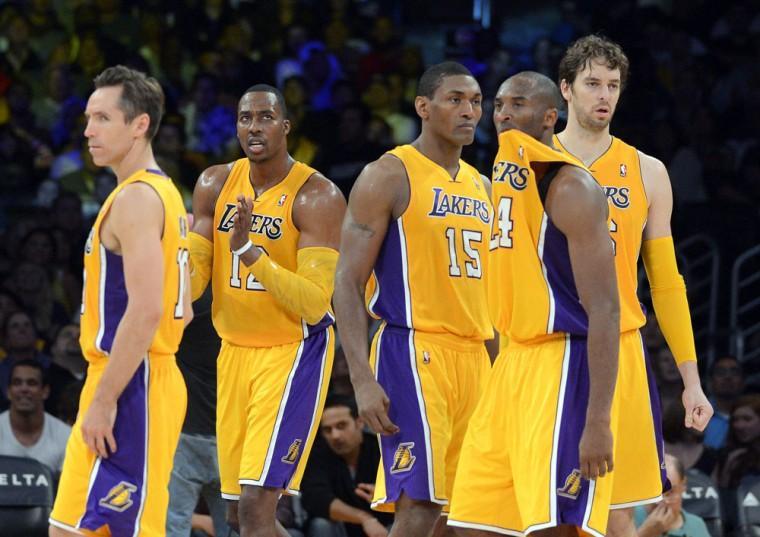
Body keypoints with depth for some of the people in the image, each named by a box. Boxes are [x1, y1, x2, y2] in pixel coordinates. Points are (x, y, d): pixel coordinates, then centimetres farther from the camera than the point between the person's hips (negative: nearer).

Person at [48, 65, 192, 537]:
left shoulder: (137, 198, -14)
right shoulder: (164, 192, 18)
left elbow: (146, 310, -24)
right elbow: (180, 312, 22)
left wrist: (104, 400, -23)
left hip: (129, 391, -10)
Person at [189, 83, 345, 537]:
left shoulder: (318, 196, -16)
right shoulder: (216, 184, 3)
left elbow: (315, 305, -23)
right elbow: (192, 277, 6)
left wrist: (250, 252, -33)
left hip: (294, 351, -7)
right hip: (235, 350, 7)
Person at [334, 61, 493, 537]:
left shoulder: (481, 187, 17)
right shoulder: (390, 176, -5)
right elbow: (348, 282, -9)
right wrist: (363, 380, -18)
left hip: (473, 357, 7)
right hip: (414, 354, -7)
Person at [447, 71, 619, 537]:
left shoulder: (571, 188, -12)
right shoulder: (504, 181, 15)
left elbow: (604, 310, -18)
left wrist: (598, 422, -24)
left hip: (564, 365, -9)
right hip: (516, 360, 9)